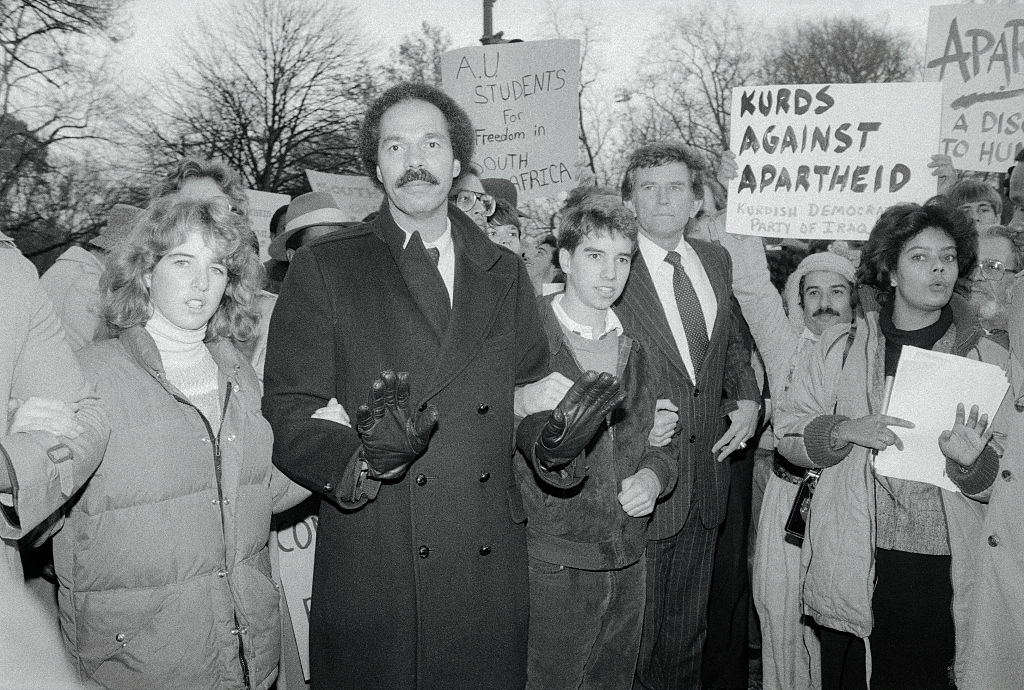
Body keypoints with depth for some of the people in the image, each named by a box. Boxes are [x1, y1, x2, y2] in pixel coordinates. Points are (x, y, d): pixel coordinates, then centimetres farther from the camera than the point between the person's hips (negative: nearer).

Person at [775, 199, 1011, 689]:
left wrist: (970, 460, -17)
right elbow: (788, 430, 2)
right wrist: (846, 431, -16)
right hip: (849, 558, 0)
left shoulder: (986, 358, 2)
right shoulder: (842, 344, 1)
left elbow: (1004, 479, 5)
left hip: (936, 565, 0)